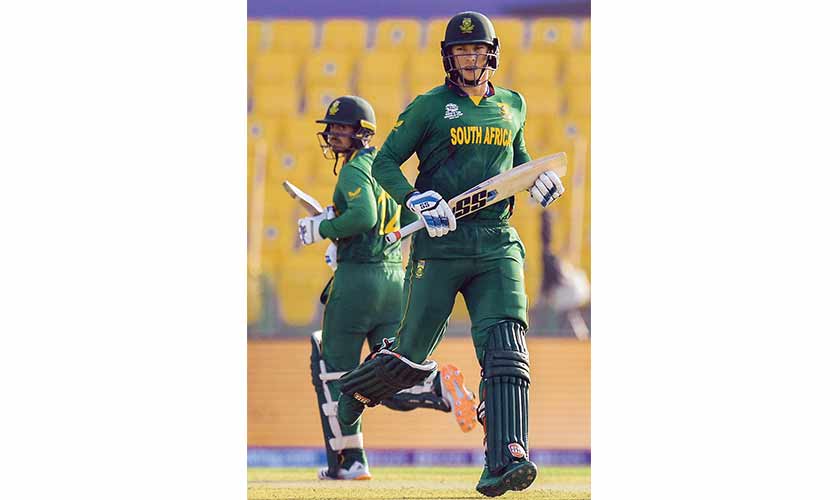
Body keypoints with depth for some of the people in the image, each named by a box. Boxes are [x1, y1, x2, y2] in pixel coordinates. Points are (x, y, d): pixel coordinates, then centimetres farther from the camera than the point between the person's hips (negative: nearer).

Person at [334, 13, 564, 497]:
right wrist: (417, 200, -14)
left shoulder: (513, 105, 16)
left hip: (497, 245, 3)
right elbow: (385, 163, 3)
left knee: (506, 350, -16)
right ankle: (352, 392, 32)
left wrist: (538, 178, 12)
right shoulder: (430, 106, 3)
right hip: (441, 243, -3)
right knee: (413, 352, 0)